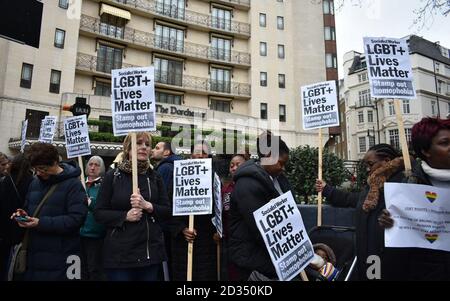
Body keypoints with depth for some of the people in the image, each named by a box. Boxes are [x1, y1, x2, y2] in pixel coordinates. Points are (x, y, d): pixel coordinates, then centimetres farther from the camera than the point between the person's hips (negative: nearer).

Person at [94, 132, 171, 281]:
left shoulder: (155, 178, 7)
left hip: (151, 252, 3)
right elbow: (99, 212, -1)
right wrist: (125, 216, -17)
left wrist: (147, 206, -13)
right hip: (119, 253, -3)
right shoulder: (113, 176, -2)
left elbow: (167, 211, 5)